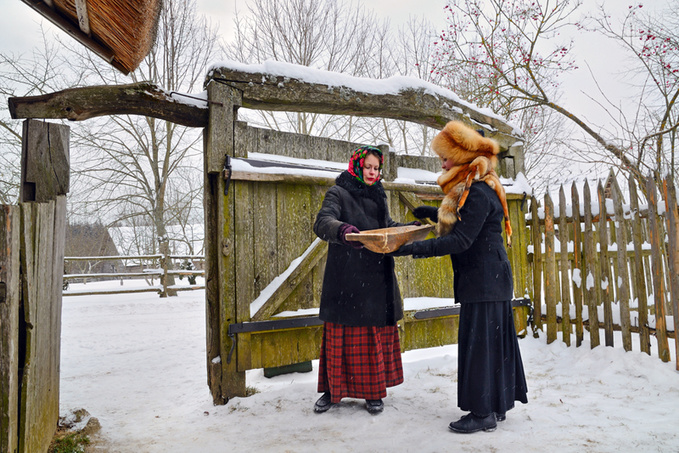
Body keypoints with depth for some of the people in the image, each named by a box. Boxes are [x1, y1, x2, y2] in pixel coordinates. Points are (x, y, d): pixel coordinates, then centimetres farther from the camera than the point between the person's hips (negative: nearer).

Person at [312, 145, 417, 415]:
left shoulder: (378, 196, 18)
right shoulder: (338, 193, -3)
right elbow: (323, 222, -19)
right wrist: (341, 230, -40)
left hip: (377, 280, 5)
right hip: (346, 280, -5)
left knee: (377, 336, 8)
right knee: (342, 336, 2)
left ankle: (373, 392, 21)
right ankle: (333, 390, 19)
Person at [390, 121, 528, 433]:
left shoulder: (478, 192, -19)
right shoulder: (473, 189, 13)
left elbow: (461, 240, -26)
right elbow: (462, 221, 27)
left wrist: (414, 248, -28)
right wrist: (431, 214, 28)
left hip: (484, 281, -10)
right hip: (488, 278, 10)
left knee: (479, 342, -3)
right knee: (492, 341, 15)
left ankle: (484, 413, 10)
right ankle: (496, 405, 28)